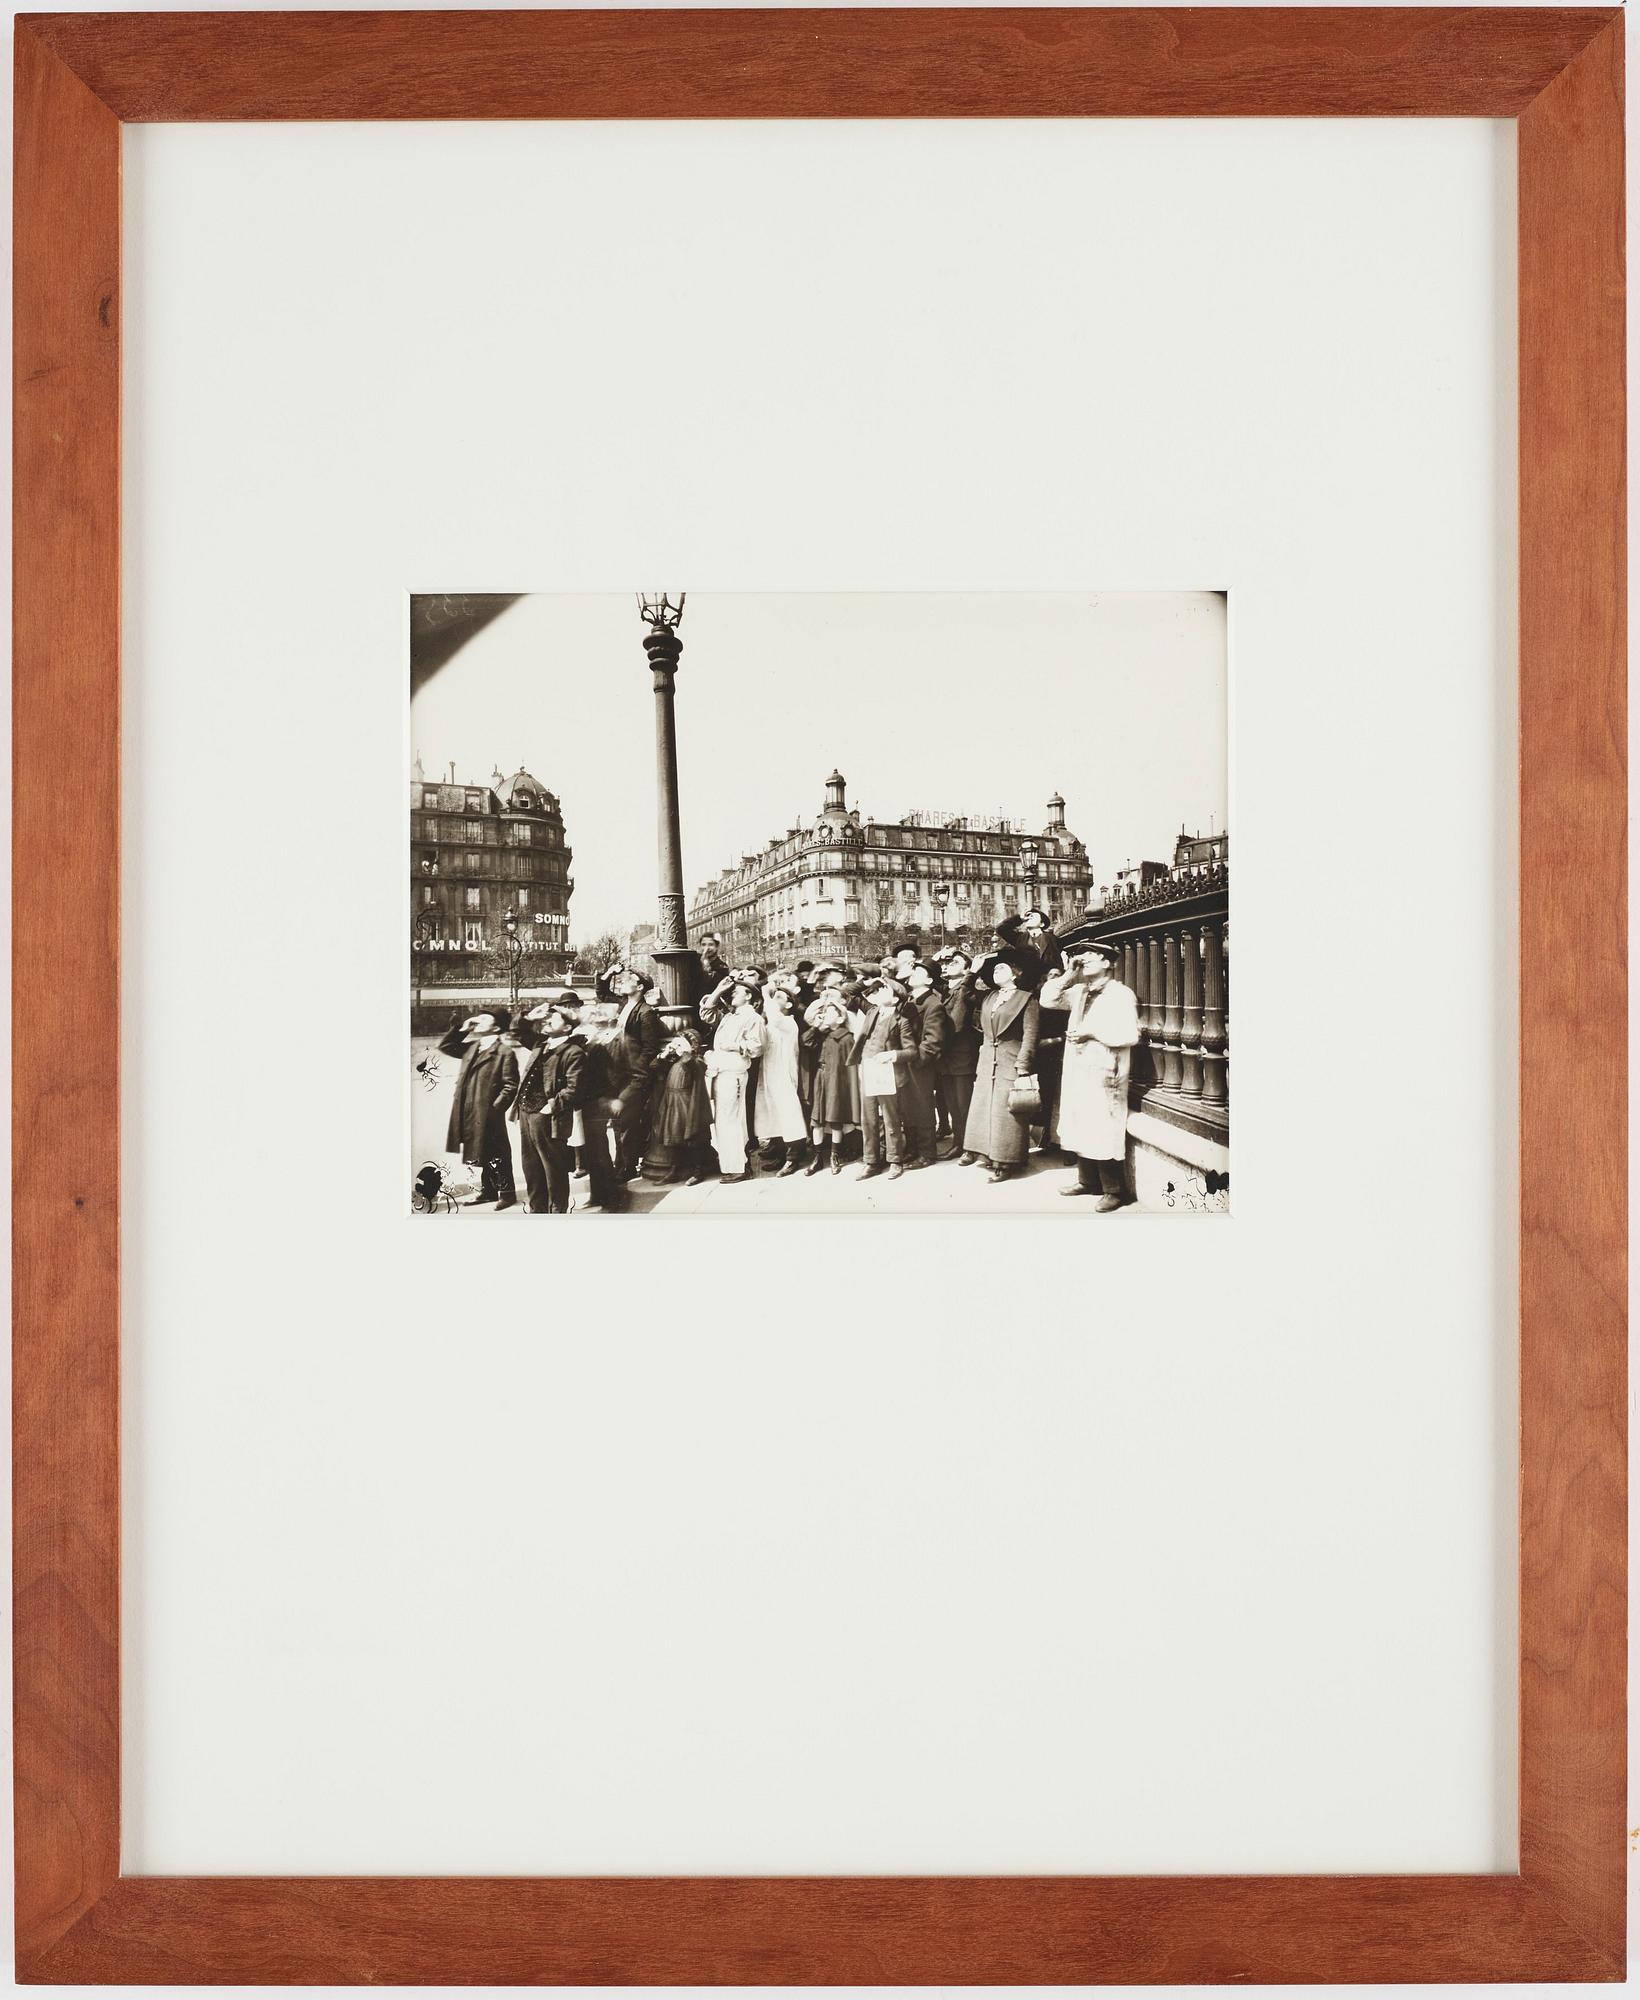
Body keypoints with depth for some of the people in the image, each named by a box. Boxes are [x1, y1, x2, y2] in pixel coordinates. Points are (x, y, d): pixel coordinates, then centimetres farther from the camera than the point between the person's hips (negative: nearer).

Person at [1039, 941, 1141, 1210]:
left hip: (1104, 1074, -8)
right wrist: (1068, 975, 2)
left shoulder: (1120, 994, -9)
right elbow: (1047, 1000, 12)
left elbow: (1130, 1034, -17)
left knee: (1103, 1132, -5)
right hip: (1078, 1071, 8)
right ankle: (1087, 1180, 25)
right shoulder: (1079, 991, 14)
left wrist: (1092, 1032, -16)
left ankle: (1114, 1190, 3)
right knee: (1081, 1128, 13)